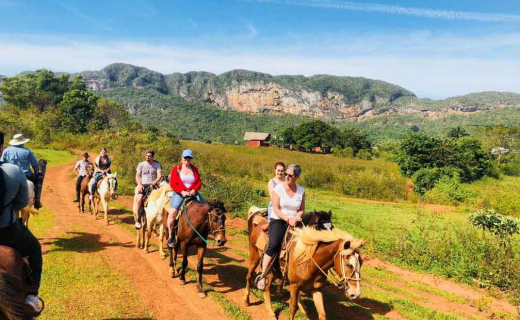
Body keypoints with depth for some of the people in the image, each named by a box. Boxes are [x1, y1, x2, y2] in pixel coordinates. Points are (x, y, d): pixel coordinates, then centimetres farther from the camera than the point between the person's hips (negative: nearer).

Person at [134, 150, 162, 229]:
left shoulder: (157, 165, 7)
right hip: (143, 185, -1)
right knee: (139, 199, -26)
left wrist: (155, 182, -23)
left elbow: (160, 176, -3)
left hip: (153, 185, 1)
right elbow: (137, 176, 5)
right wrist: (139, 184, -12)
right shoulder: (141, 164, 8)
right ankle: (138, 220, -15)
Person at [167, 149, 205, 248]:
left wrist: (194, 190, -13)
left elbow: (199, 182, 7)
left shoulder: (195, 169, 10)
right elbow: (173, 184, -5)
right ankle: (171, 237, -7)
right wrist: (182, 192, -18)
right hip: (179, 193, -3)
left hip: (193, 193, 4)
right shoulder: (176, 169, 2)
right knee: (172, 212, -24)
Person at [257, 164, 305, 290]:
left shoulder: (301, 191, 6)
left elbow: (302, 209, 10)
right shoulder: (278, 189, -4)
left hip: (294, 223, 4)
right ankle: (263, 276, -16)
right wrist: (288, 219, -22)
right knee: (274, 245, -25)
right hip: (278, 221, -4)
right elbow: (276, 209, -10)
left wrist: (297, 217, -12)